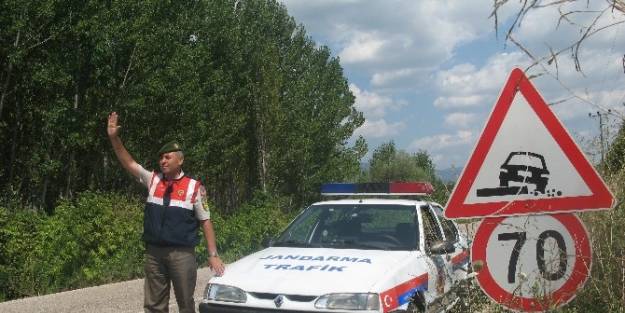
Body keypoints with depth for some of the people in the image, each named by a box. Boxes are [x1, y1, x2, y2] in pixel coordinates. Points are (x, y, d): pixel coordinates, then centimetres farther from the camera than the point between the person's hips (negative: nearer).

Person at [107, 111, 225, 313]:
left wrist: (213, 254, -5)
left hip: (182, 254, -4)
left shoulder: (194, 187, -1)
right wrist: (114, 138, -6)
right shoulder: (153, 181, 9)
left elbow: (206, 222, -1)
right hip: (153, 253, 4)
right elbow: (129, 164, 6)